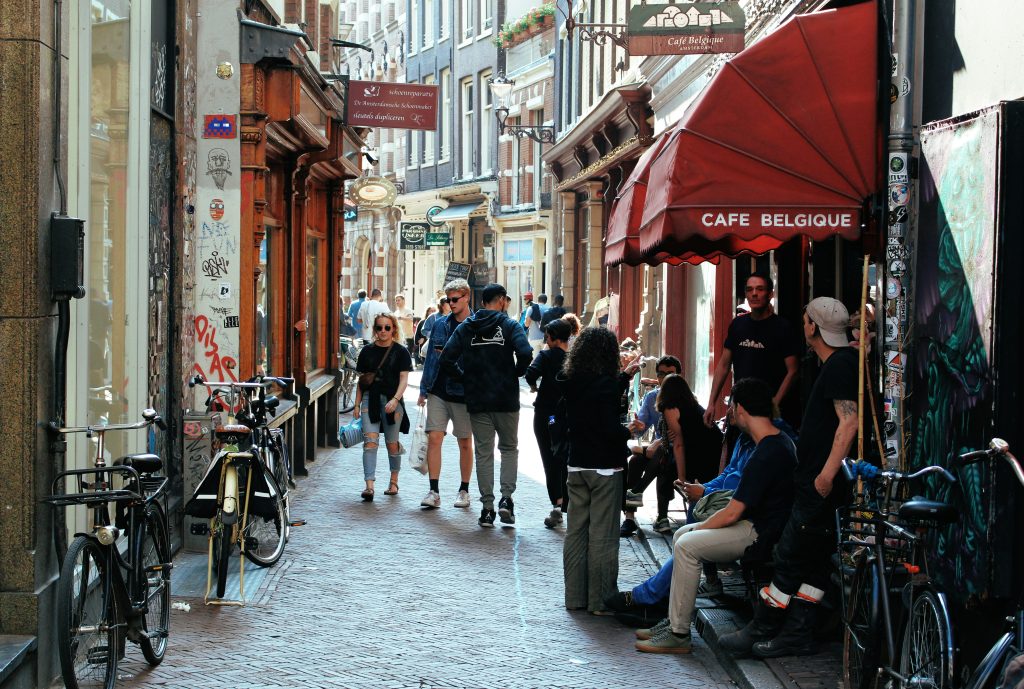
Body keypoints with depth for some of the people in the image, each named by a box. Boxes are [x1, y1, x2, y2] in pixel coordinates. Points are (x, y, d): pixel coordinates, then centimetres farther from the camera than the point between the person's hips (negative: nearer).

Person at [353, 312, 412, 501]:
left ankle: (394, 481, 27)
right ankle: (369, 486, -19)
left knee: (392, 444, 7)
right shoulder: (367, 351, 10)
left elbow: (403, 379, -5)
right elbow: (361, 380, 14)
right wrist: (357, 405, 8)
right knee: (370, 442, -11)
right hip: (370, 399, 1)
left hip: (392, 401, -1)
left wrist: (395, 400, -20)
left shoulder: (400, 352, 2)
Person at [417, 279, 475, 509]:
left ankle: (464, 491, 20)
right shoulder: (440, 325, 7)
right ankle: (434, 492, -2)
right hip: (438, 392, 3)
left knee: (465, 442, 8)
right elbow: (430, 357, 10)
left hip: (464, 393, -3)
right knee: (434, 438, -5)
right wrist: (424, 389, 7)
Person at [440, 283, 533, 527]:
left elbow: (446, 359, -5)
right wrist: (516, 373, -2)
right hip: (506, 399, -2)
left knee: (483, 452, 8)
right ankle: (506, 498, -2)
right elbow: (525, 353, -21)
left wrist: (464, 378, 8)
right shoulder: (510, 325, -4)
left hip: (477, 400, 2)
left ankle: (487, 507, 5)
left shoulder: (465, 327, 5)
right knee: (509, 448, 14)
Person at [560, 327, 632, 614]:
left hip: (576, 466, 6)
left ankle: (575, 596, 17)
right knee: (602, 535, 0)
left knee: (576, 532, 12)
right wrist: (628, 432, -2)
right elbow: (611, 428, -22)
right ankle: (600, 601, 3)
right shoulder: (606, 383, -16)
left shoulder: (570, 383, 3)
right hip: (605, 467, -6)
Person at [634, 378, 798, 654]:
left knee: (687, 545, -18)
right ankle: (675, 620, 10)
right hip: (763, 523, 11)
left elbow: (732, 513, -21)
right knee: (681, 535, 11)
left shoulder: (765, 455, -24)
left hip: (760, 533, -11)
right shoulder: (782, 441, 10)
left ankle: (679, 634, -13)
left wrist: (699, 529, -4)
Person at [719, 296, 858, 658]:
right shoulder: (843, 361, 15)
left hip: (821, 484, -10)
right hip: (820, 482, 10)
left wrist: (827, 473, -27)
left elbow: (849, 422, -25)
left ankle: (760, 631, 2)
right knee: (812, 560, 12)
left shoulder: (839, 366, -16)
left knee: (790, 557, -4)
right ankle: (797, 633, 17)